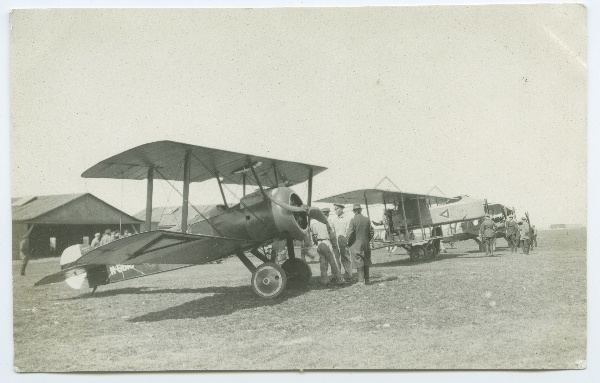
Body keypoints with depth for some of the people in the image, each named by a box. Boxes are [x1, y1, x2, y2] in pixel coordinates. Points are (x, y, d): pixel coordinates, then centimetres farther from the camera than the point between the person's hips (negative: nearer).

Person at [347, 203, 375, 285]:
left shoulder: (353, 220, -11)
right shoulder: (367, 219, 3)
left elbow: (349, 234, -13)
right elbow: (371, 232, 7)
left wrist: (349, 243, 2)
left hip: (356, 245, -4)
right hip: (366, 245, 4)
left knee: (359, 264, 0)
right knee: (366, 263, 12)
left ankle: (361, 280, -4)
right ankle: (367, 280, 16)